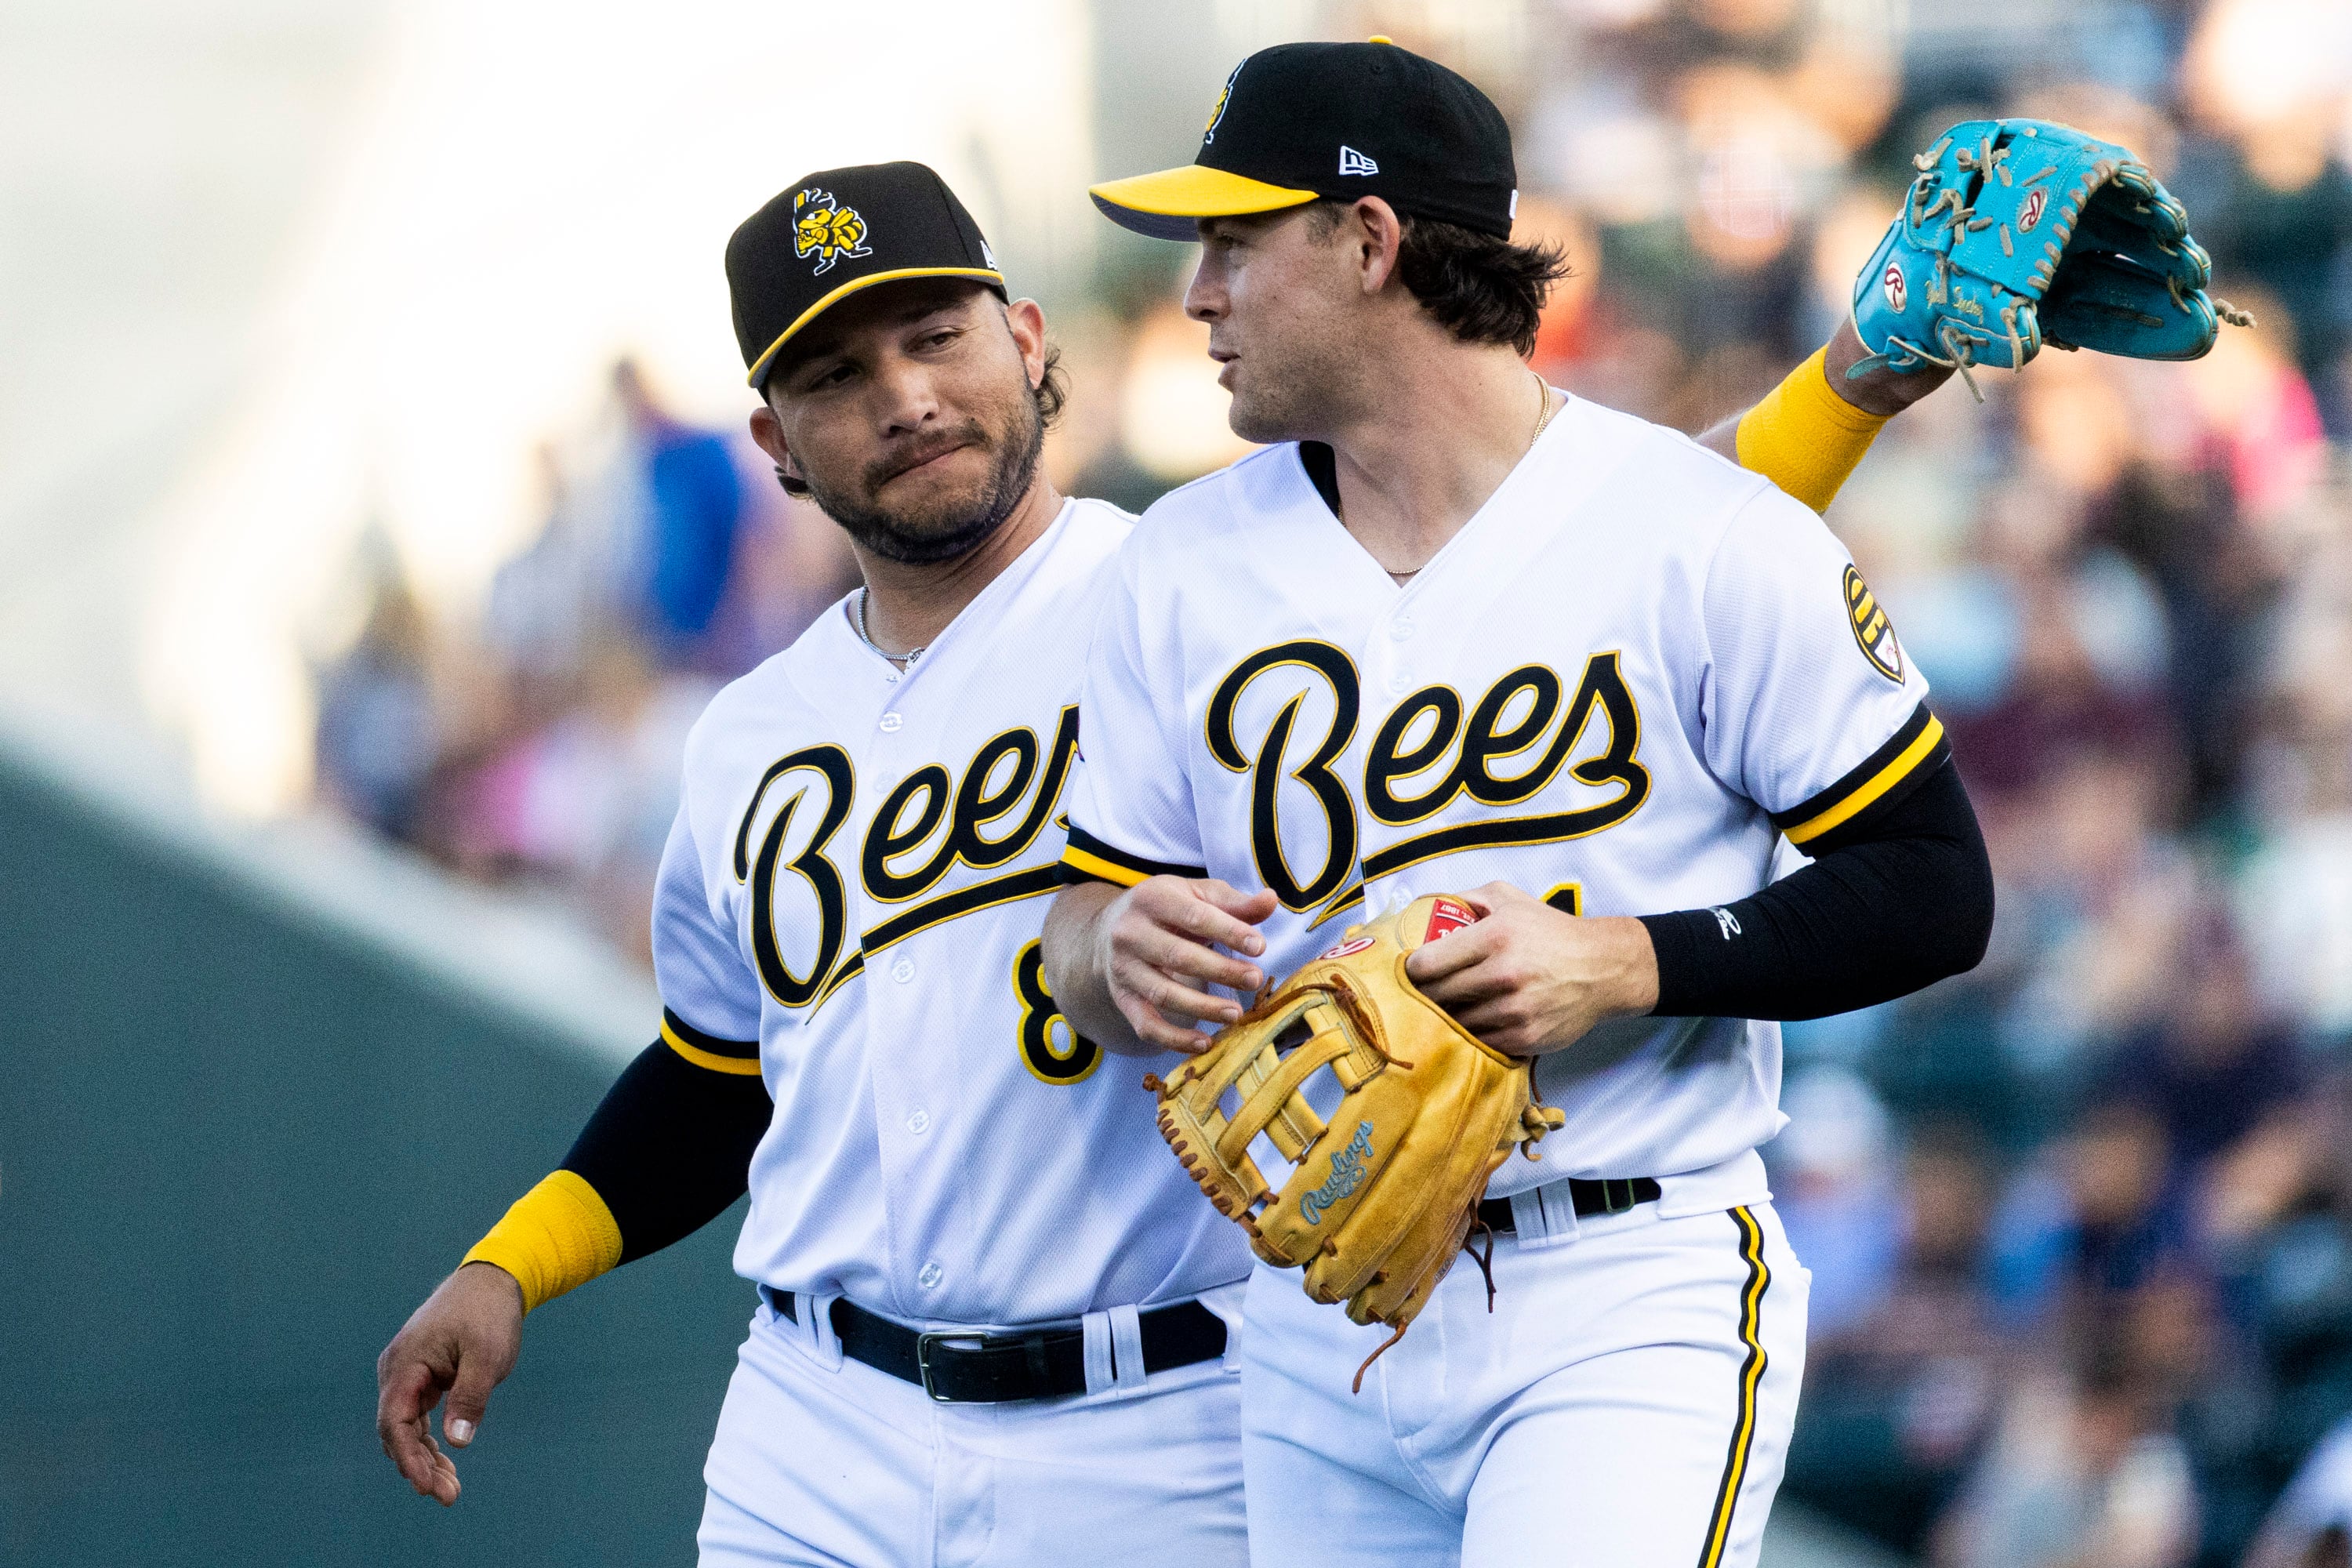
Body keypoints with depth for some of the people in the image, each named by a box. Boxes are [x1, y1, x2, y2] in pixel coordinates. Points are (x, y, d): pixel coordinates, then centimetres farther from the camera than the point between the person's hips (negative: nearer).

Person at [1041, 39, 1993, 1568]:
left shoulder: (1709, 538, -7)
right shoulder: (1184, 566, 9)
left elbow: (1935, 892, -5)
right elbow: (1082, 948, 11)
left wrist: (1625, 961, -18)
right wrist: (1120, 945, -13)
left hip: (1630, 1313, -5)